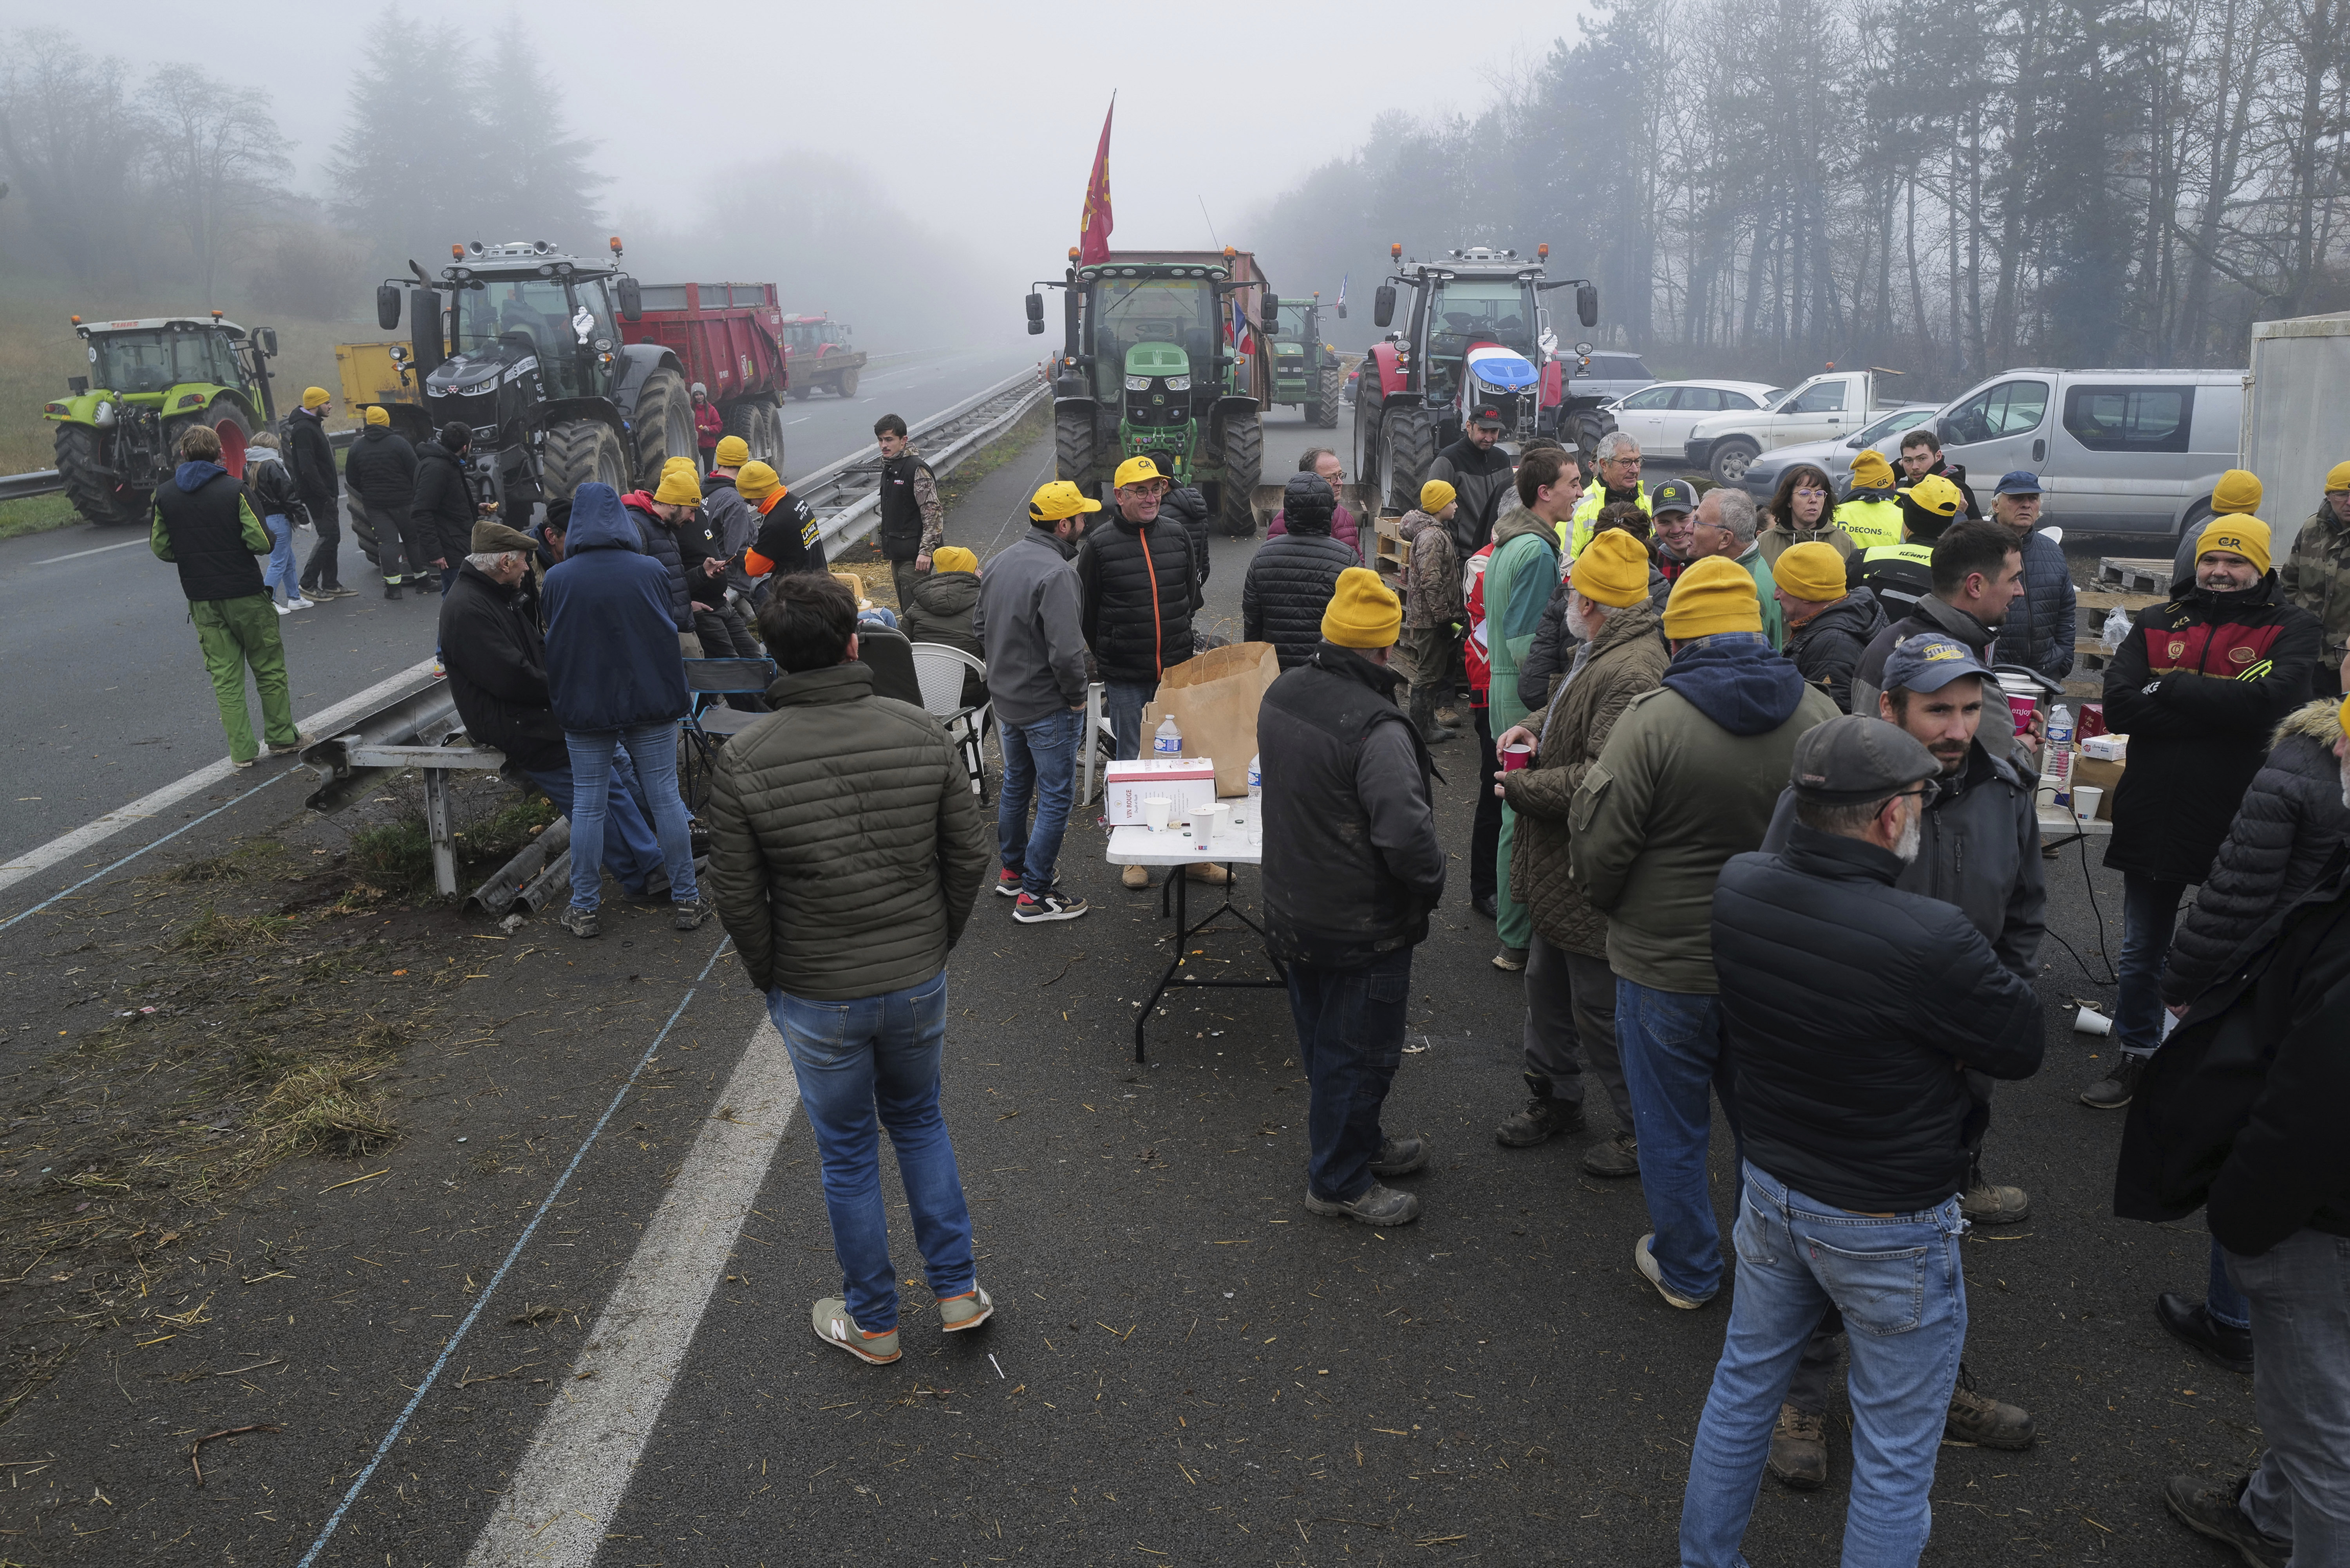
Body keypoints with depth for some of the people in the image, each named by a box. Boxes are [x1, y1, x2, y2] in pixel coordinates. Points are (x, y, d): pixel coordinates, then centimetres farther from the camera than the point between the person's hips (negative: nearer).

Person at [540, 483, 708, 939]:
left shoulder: (558, 579, -7)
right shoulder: (651, 571, -7)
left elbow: (554, 647, 3)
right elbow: (671, 636, 3)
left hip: (585, 709, 0)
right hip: (650, 702, 0)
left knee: (587, 806, 8)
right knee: (665, 798, 7)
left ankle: (584, 910, 15)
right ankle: (686, 900, 14)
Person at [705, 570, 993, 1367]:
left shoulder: (745, 760, -16)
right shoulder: (921, 731, -10)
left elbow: (738, 897, -11)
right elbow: (969, 856, -4)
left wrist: (769, 975, 6)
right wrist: (936, 942, 10)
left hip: (817, 998, -2)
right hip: (919, 980, 2)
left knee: (848, 1153, 16)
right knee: (919, 1120, 26)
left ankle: (872, 1323, 33)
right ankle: (958, 1291, 32)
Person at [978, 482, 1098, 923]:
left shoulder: (999, 563, 3)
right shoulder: (1056, 574, -25)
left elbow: (981, 624, 13)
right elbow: (1067, 652, -30)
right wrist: (1077, 697, -15)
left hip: (1006, 699, 9)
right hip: (1048, 706, -9)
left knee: (1015, 785, 24)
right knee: (1056, 799, 3)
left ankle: (1011, 870, 38)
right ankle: (1034, 894, 8)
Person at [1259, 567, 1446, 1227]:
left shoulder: (1281, 693, -1)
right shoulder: (1375, 728, -29)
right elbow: (1408, 835, -30)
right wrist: (1431, 885, -11)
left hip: (1292, 910, 9)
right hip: (1363, 925, -9)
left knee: (1324, 1041, 22)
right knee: (1359, 1050, 8)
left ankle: (1360, 1143, 43)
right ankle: (1339, 1180, 23)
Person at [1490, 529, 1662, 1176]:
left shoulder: (1630, 673, -28)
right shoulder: (1599, 654, 8)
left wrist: (1521, 788, -20)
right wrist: (1532, 726, 5)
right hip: (1562, 872, 11)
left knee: (1602, 1011, 3)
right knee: (1547, 985, 24)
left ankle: (1644, 1131, 21)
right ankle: (1554, 1098, 42)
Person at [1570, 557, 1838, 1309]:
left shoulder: (1654, 719, -21)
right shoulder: (1819, 715, -6)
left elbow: (1598, 849, -16)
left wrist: (1615, 911, 5)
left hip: (1666, 968, -4)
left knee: (1672, 1129, 15)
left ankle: (1686, 1271, 31)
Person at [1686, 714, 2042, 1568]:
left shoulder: (1736, 886, -12)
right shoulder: (1931, 939, -32)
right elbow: (2024, 1047, -15)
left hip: (1769, 1186, 6)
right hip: (1890, 1227, -6)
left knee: (1742, 1387, 25)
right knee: (1894, 1459, 15)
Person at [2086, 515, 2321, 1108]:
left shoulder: (2292, 629, -4)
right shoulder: (2156, 624, 4)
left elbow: (2268, 702, -23)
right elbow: (2119, 706, -11)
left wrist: (2168, 688, -16)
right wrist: (2218, 710, -18)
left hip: (2237, 826, -3)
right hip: (2152, 816, 3)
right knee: (2141, 954, 16)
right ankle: (2134, 1058, 33)